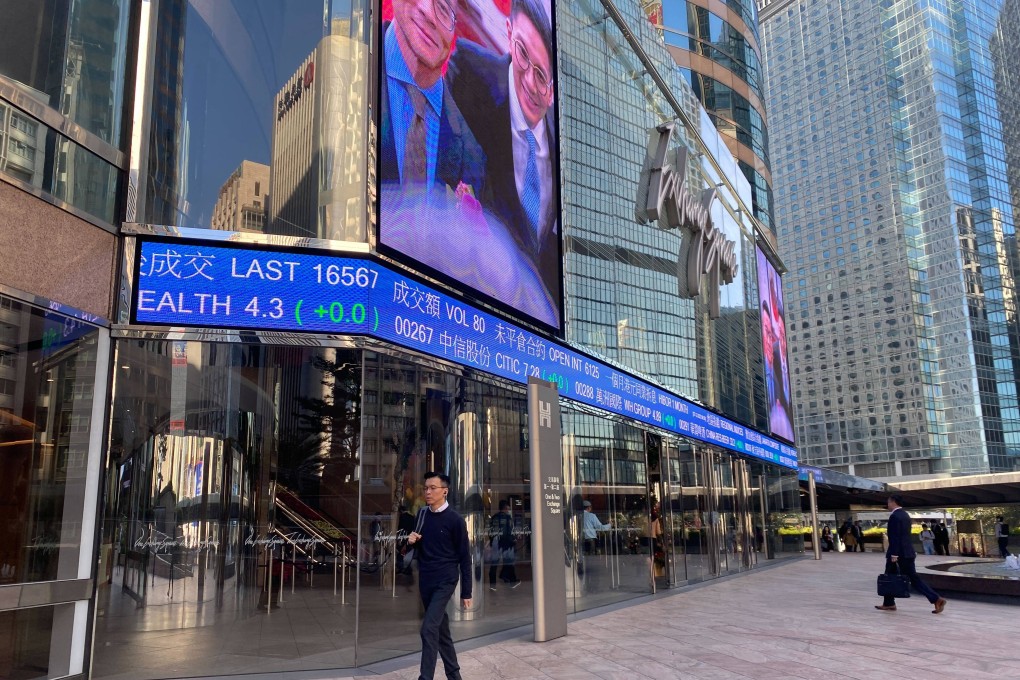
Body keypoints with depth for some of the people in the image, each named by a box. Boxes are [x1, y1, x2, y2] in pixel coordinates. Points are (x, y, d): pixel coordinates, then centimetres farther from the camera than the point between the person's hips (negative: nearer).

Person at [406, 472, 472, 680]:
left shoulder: (455, 520, -11)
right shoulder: (421, 514, 5)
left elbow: (464, 558, -7)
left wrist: (466, 592, -7)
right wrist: (411, 542, -5)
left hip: (445, 581, -6)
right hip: (425, 580, 6)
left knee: (429, 629, -16)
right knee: (441, 629, 15)